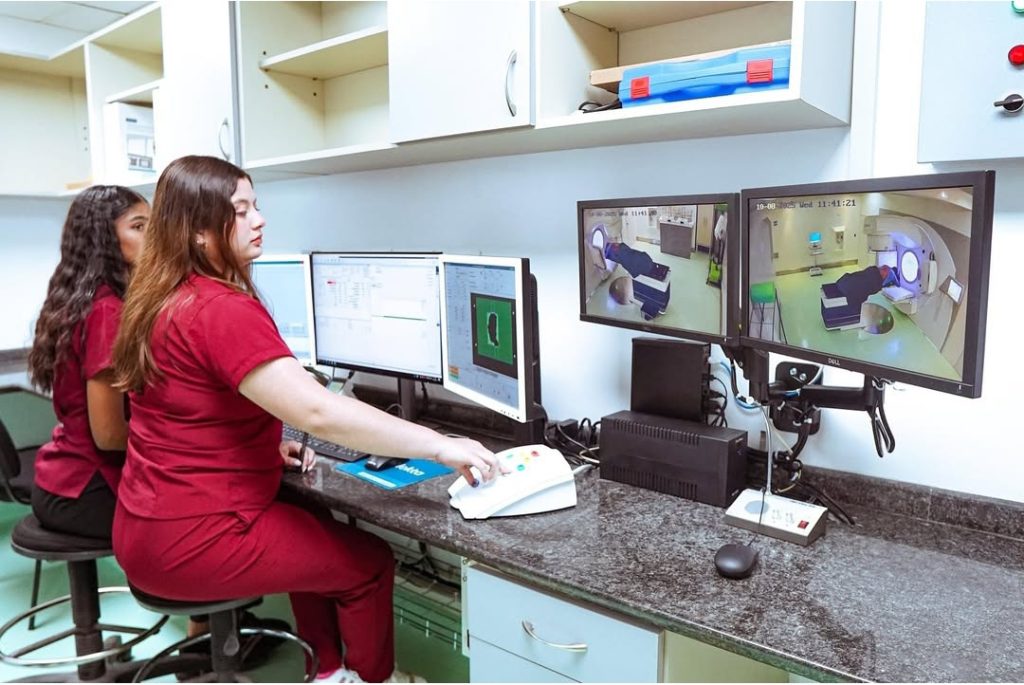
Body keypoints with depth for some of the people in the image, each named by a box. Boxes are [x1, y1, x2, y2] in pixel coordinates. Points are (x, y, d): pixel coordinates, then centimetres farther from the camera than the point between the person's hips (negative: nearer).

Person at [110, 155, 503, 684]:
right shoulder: (222, 309, -25)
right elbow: (317, 412, -35)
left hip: (153, 522, 10)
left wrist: (265, 444, 8)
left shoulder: (163, 300, 7)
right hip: (189, 540, -10)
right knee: (368, 560, 5)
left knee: (316, 531, 27)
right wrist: (439, 446, -32)